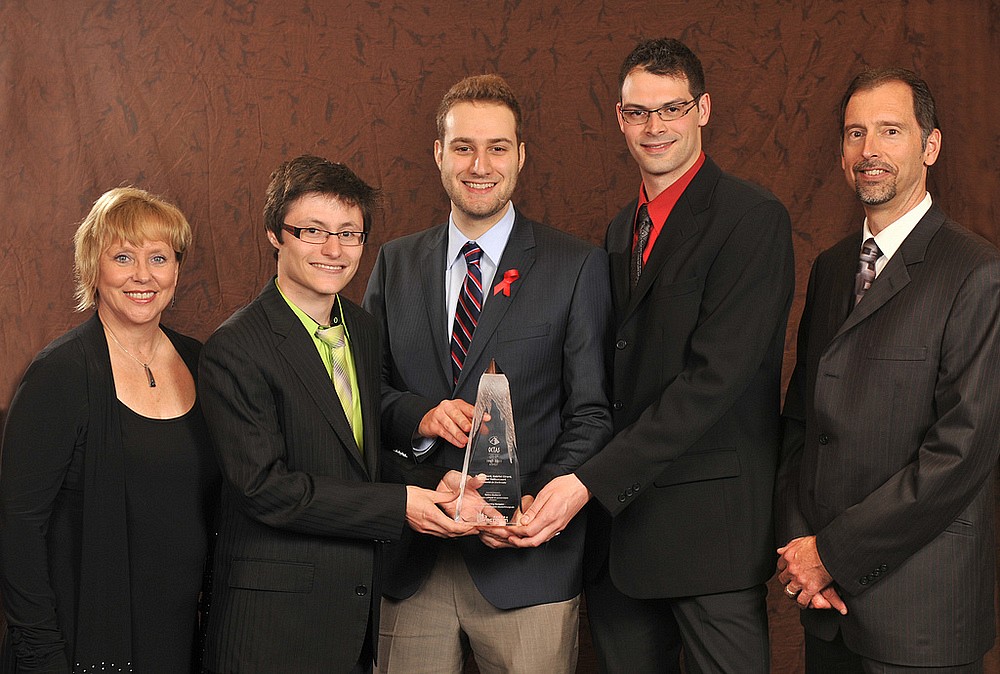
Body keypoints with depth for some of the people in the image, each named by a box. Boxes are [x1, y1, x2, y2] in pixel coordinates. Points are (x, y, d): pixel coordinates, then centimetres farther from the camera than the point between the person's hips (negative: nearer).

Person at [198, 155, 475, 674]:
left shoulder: (363, 328, 9)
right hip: (275, 612, -7)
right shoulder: (234, 349, -15)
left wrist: (434, 487, -2)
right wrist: (397, 506, -20)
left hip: (360, 602, 7)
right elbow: (265, 486, -19)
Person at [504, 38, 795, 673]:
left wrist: (592, 482, -21)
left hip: (711, 524, -7)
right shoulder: (622, 229, 16)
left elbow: (715, 375, -18)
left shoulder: (753, 218, -10)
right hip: (618, 510, 7)